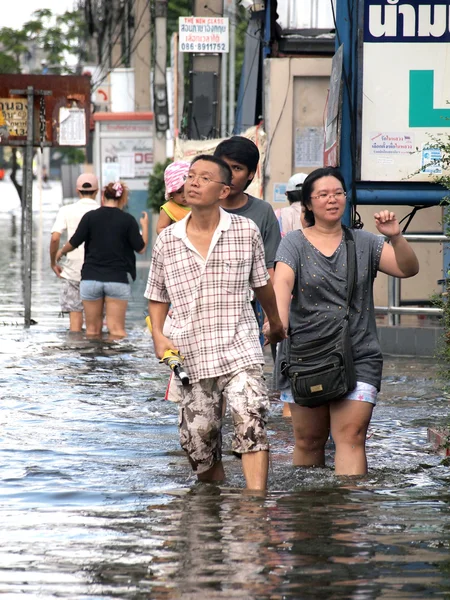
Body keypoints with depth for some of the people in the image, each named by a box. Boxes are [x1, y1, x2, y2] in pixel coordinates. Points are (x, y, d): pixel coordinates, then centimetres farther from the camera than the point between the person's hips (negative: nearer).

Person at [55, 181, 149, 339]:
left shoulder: (90, 217, -1)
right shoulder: (128, 220, -3)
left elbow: (73, 243, 1)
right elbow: (141, 248, 2)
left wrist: (61, 252, 23)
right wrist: (145, 226, 18)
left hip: (91, 278, 1)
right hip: (117, 279, -1)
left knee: (92, 330, 9)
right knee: (117, 329, -3)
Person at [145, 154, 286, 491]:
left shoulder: (246, 232, 2)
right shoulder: (167, 240, 5)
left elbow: (262, 284, 17)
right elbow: (157, 296, 17)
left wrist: (276, 324, 30)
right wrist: (159, 337, 0)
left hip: (239, 350, -2)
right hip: (191, 357, 2)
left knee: (251, 423, -23)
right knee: (199, 445, 4)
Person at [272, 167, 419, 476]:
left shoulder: (364, 242, 9)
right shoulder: (295, 243, 5)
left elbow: (408, 269, 0)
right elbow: (282, 281, -14)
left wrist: (395, 237, -19)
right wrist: (278, 320, -33)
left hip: (358, 357, 0)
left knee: (351, 437, -12)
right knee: (309, 439, 6)